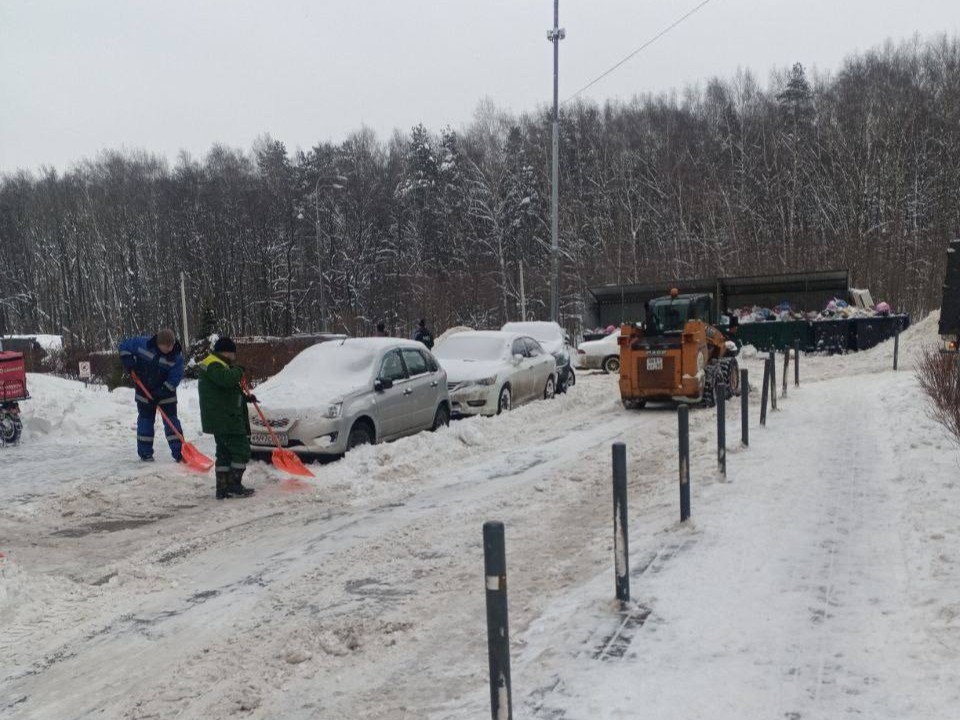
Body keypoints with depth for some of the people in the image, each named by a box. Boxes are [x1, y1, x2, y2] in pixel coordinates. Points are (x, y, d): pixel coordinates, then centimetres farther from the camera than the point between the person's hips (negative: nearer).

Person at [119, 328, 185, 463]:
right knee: (145, 420, 7)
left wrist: (161, 392, -26)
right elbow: (124, 346, -2)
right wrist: (128, 361, -15)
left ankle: (179, 453, -1)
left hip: (166, 392, -1)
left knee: (171, 420, -3)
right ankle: (145, 453, 17)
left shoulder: (177, 356, -20)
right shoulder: (144, 344, -18)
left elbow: (175, 377, -20)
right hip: (145, 391, 1)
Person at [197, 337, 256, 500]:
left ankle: (222, 488, 17)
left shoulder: (215, 366, 22)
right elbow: (227, 379, -34)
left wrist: (245, 397, 20)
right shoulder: (214, 365, -13)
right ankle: (234, 486, -4)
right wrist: (238, 370, -15)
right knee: (241, 450, -6)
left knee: (224, 453, 14)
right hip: (226, 419, -11)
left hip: (220, 420, 11)